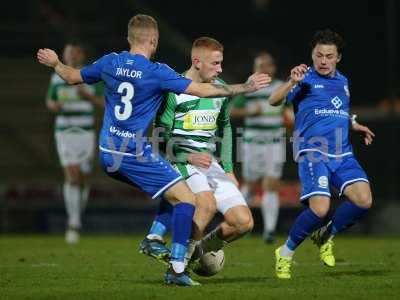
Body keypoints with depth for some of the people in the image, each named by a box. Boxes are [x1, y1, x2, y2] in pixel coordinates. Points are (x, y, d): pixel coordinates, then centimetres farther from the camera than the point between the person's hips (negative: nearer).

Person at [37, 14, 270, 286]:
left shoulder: (110, 63, 3)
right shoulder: (157, 72, -13)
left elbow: (73, 77, 19)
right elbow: (202, 90, -15)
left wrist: (54, 63, 41)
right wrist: (245, 87, -7)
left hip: (108, 154, 8)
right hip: (137, 156, -7)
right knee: (186, 199, -5)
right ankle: (176, 270, -14)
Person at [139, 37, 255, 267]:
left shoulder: (220, 89, 9)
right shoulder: (174, 91, -11)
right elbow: (161, 138, -9)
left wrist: (228, 168, 17)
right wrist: (189, 157, -22)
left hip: (211, 163, 6)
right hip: (181, 161, -6)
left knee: (244, 222, -6)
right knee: (208, 203, -35)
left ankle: (200, 249, 19)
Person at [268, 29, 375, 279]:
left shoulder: (343, 81, 19)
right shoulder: (305, 79, -1)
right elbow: (274, 101, -16)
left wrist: (354, 125, 25)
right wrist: (292, 83, -31)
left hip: (342, 153, 6)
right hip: (312, 152, -6)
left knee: (364, 200, -16)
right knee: (320, 209, -22)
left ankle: (326, 236, 10)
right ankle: (286, 254, 1)